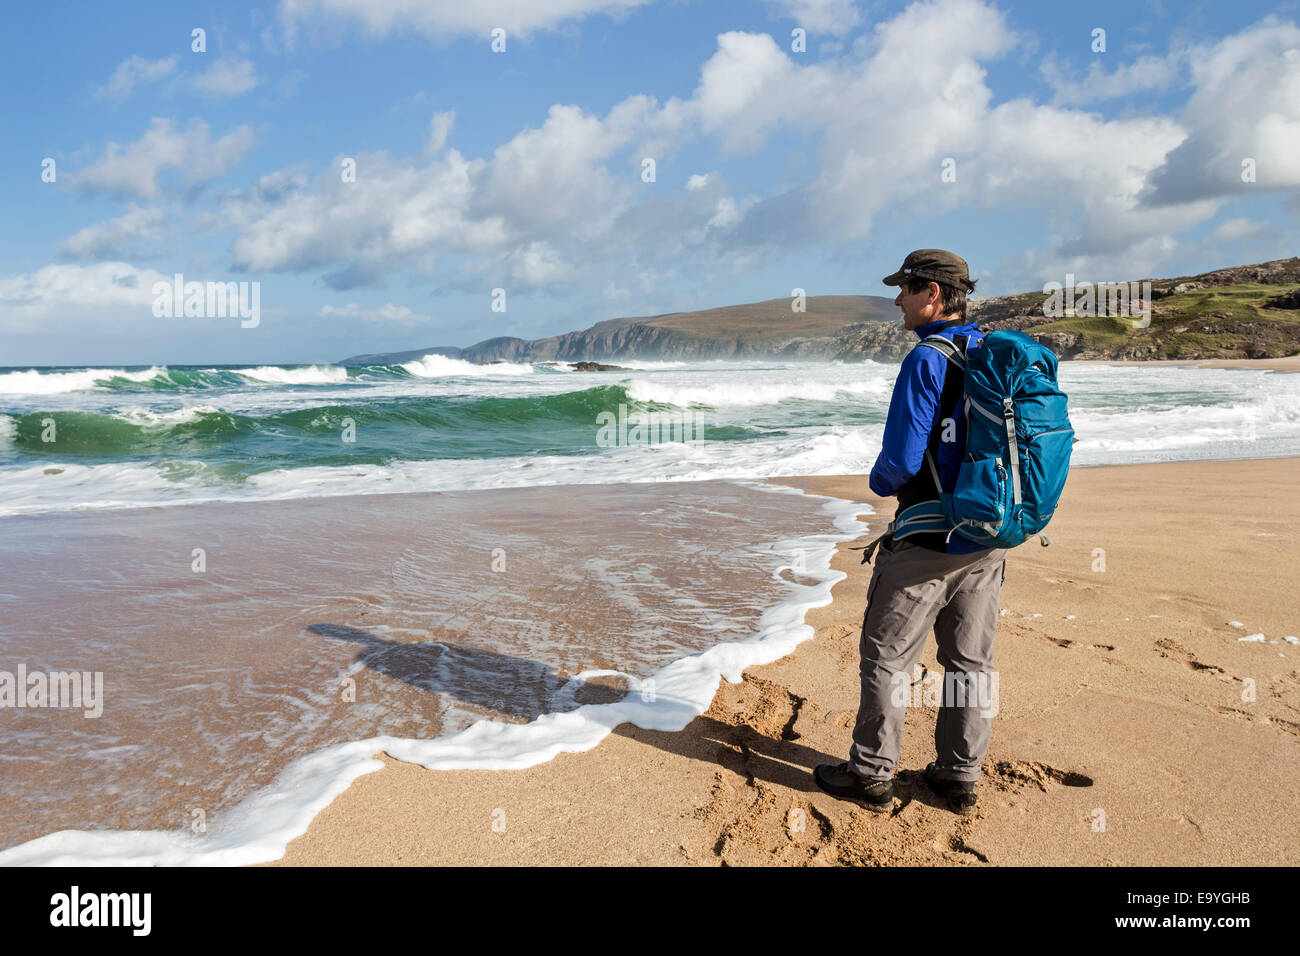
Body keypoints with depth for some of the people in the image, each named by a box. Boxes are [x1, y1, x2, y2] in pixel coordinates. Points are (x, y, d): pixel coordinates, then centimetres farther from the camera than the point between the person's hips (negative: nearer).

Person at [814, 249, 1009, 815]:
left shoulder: (927, 362, -17)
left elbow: (901, 461, -21)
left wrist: (879, 481, 1)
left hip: (927, 544, -8)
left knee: (887, 657, 6)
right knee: (969, 660, 14)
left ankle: (871, 775, 15)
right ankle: (960, 778, 25)